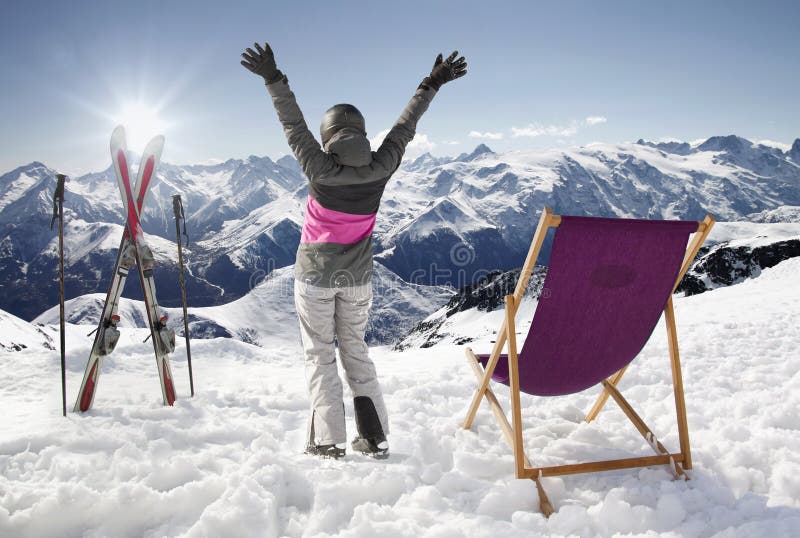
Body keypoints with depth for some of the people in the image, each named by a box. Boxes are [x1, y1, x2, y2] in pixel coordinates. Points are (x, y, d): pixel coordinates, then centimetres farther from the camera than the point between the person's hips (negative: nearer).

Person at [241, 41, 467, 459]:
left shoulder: (320, 169, -15)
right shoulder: (379, 170, -9)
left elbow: (293, 126, -7)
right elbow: (404, 129, 2)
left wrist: (273, 79, 3)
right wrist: (431, 86, 12)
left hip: (315, 276, -3)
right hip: (357, 278, 3)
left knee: (319, 353, 7)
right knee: (355, 349, 15)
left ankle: (329, 441, 6)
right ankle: (375, 437, 14)